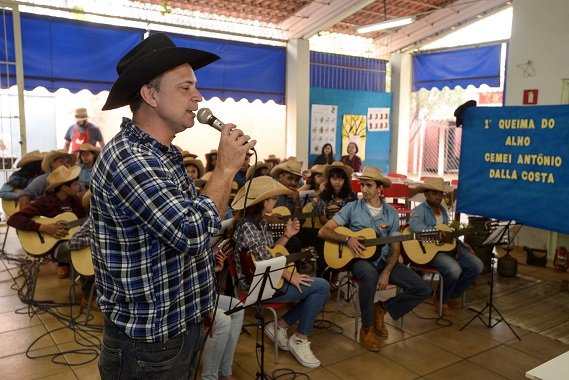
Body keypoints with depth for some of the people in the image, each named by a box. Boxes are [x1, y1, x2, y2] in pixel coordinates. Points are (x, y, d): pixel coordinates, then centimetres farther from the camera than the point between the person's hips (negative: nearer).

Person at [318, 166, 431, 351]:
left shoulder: (391, 213, 5)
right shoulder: (352, 208, -3)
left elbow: (395, 248, 5)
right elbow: (323, 231, -7)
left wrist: (386, 273, -12)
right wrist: (347, 239, -23)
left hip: (383, 260, 4)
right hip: (360, 259, -4)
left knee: (423, 289, -9)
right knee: (370, 275, -41)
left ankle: (382, 308, 10)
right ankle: (367, 328, -18)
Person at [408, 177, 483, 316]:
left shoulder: (442, 210, 16)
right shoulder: (420, 210, -10)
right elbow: (414, 225, -33)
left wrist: (459, 244, 10)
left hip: (448, 247, 8)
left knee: (477, 265, -5)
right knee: (454, 269, -32)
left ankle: (453, 295, 12)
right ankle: (441, 299, -2)